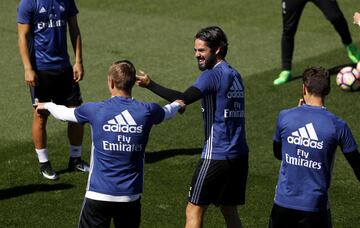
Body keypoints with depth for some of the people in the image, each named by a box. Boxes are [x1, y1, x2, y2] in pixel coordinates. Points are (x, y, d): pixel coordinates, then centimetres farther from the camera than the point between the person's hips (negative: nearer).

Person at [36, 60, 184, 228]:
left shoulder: (95, 110, -7)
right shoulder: (147, 111, -3)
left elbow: (64, 113, 13)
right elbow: (166, 112, 22)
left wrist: (46, 105, 36)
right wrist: (177, 104, 48)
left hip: (98, 194, -2)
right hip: (131, 195, 2)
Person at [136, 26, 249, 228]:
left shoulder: (213, 75, -12)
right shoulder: (235, 76, 14)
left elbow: (184, 99, -25)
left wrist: (151, 85, -24)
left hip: (216, 156, -8)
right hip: (239, 156, 8)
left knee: (194, 210, 1)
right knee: (230, 212, 15)